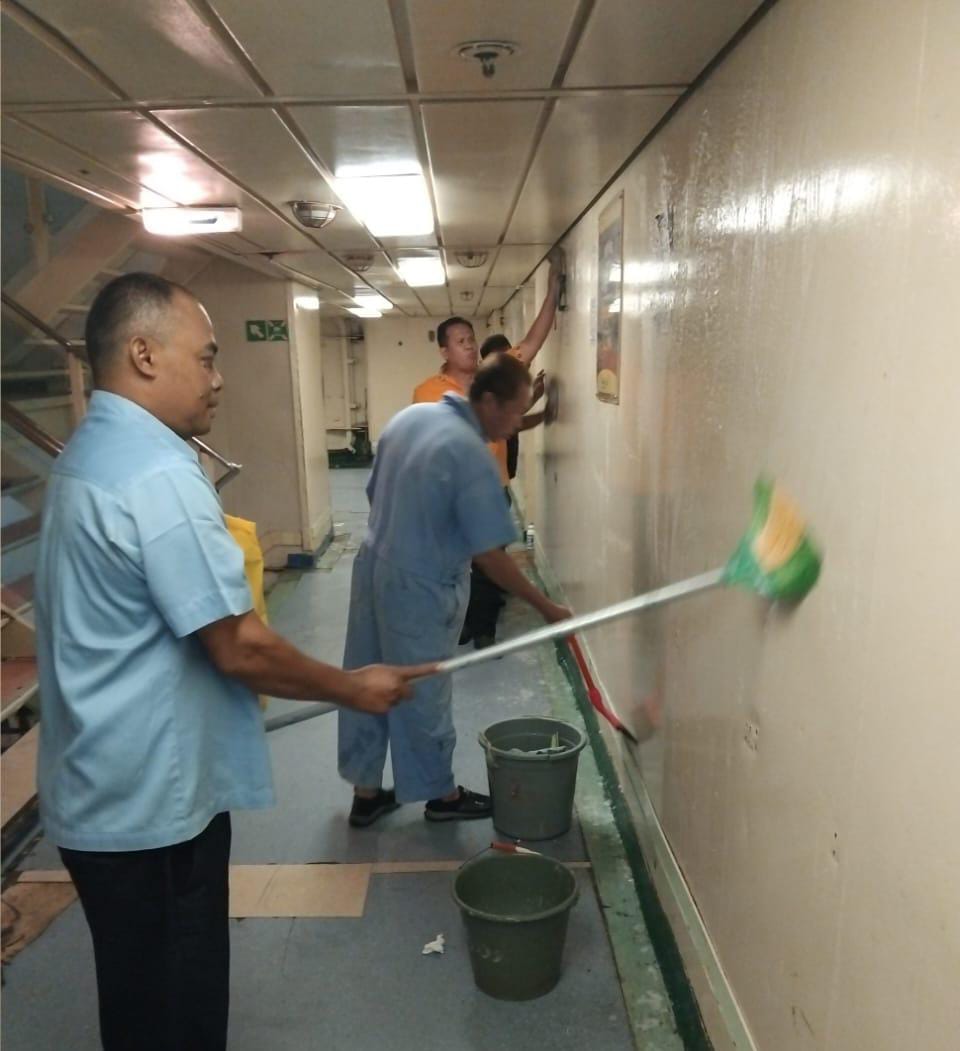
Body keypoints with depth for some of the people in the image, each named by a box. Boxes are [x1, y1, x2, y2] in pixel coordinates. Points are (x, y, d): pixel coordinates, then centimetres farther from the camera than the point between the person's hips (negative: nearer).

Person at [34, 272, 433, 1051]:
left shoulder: (90, 454, 8)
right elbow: (238, 647, -23)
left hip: (108, 789, 9)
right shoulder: (158, 474, -25)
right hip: (151, 800, -9)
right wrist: (353, 688, -9)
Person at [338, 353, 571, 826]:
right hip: (418, 589, -8)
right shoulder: (472, 456, -22)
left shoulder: (409, 416, 2)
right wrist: (546, 606, -10)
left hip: (373, 568, 8)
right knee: (424, 696, 10)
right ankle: (441, 795, 31)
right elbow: (489, 556, -20)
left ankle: (365, 792, 32)